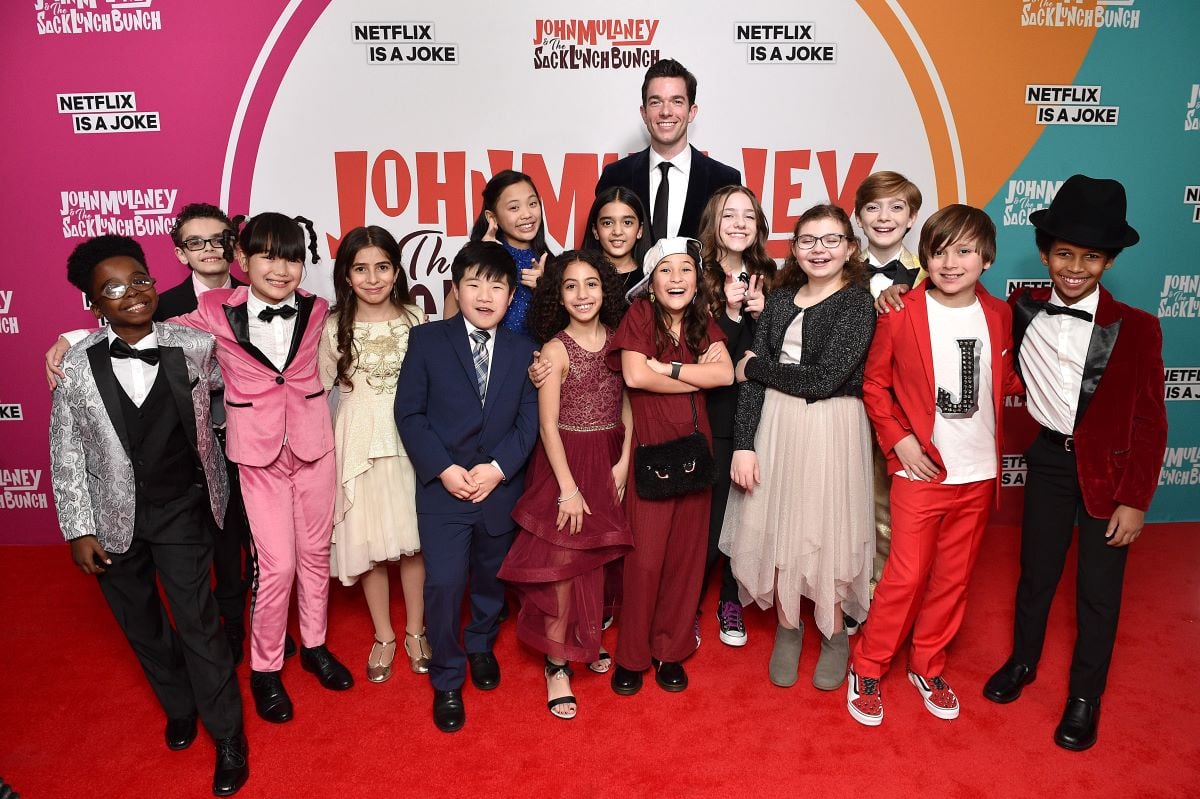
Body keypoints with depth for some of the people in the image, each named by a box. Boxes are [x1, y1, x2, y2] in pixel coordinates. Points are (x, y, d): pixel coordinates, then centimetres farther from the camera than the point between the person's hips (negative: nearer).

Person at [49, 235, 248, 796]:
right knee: (140, 623, 19)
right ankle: (178, 705, 45)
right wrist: (78, 529, -4)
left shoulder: (196, 346, -10)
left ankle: (228, 736, 20)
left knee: (197, 621, 0)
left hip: (181, 510, -2)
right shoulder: (77, 365, -10)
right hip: (114, 518, 2)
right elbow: (65, 454, -3)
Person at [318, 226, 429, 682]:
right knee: (367, 541, 7)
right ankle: (384, 636, 27)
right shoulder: (334, 327, -1)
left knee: (413, 539, 7)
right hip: (359, 443, 0)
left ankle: (415, 631, 27)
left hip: (409, 439, 0)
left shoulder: (415, 320, 0)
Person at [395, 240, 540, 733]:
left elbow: (528, 420, -1)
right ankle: (446, 680, 18)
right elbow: (409, 412, -6)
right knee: (444, 584, -4)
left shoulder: (522, 350, 2)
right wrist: (443, 469, -16)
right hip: (442, 488, -2)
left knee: (491, 577, 18)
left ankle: (481, 646, 46)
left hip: (502, 486, 3)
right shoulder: (426, 340, -4)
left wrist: (498, 467, -15)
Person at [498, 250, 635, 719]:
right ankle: (557, 663, 13)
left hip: (609, 461, 5)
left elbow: (628, 404, 5)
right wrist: (568, 489, -14)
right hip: (566, 461, -4)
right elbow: (548, 424, -12)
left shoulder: (617, 339, 2)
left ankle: (587, 639, 34)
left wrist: (624, 461, -5)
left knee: (600, 557, 14)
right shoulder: (555, 349, -10)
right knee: (563, 561, -1)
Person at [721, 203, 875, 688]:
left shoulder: (859, 303, -7)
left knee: (827, 530, 7)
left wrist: (755, 366, -5)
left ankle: (834, 634, 31)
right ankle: (787, 628, 32)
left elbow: (823, 379, -17)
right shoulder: (780, 299, 7)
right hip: (774, 426, 4)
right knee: (776, 527, 9)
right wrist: (744, 443, -8)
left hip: (832, 430, -4)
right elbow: (752, 378, 1)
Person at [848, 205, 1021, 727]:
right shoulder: (901, 313, -9)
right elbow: (874, 384, -3)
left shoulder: (1000, 316, 2)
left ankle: (928, 665, 34)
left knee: (953, 577, 14)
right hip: (921, 471, -4)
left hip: (978, 473, 4)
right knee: (906, 576, 0)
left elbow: (1006, 380, 15)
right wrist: (899, 440, -11)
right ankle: (867, 669, 20)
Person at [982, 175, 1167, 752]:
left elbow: (1149, 423, -9)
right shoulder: (1022, 311, -7)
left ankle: (1085, 696, 30)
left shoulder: (1135, 329, -13)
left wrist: (1135, 500, -9)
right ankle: (1022, 661, 40)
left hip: (1108, 466, -2)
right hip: (1049, 458, 2)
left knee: (1098, 587, 10)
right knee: (1036, 570, 16)